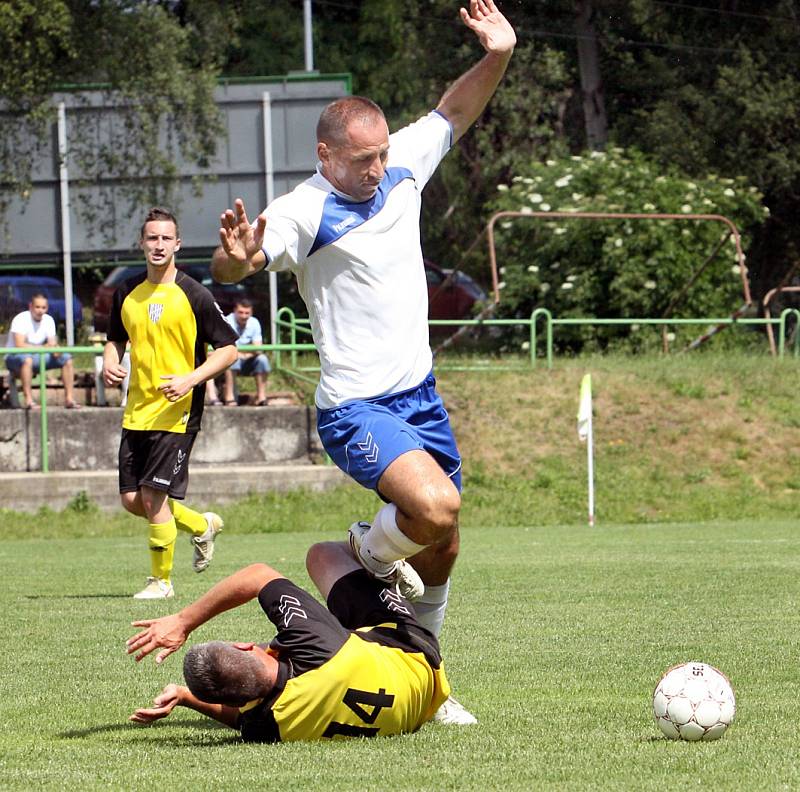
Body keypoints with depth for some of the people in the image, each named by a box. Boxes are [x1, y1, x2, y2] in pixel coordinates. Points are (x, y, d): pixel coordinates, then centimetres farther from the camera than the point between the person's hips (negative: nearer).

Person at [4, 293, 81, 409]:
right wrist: (44, 348, -22)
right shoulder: (20, 319, -18)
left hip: (36, 359, 7)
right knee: (27, 359, -41)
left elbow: (52, 344, 0)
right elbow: (20, 346, -28)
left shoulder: (48, 320, 2)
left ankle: (69, 398, -10)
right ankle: (28, 400, -39)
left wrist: (56, 349, -26)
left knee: (66, 358, -9)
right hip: (15, 358, -6)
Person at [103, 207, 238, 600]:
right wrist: (110, 364, 2)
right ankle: (202, 525, 31)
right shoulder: (127, 294, 8)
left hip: (176, 411, -6)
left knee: (153, 497, -11)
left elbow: (228, 349, -6)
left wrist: (190, 379, -19)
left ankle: (161, 580, 6)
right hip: (136, 412, 6)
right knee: (132, 499, 6)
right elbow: (116, 339, 25)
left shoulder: (193, 295, -8)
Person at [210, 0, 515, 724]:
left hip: (420, 393, 7)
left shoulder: (401, 165, 4)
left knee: (441, 547, 13)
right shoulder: (305, 211, -17)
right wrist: (237, 257, -52)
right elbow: (229, 269, -28)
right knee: (435, 504, -30)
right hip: (356, 408, -7)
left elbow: (455, 111, 19)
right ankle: (373, 550, 5)